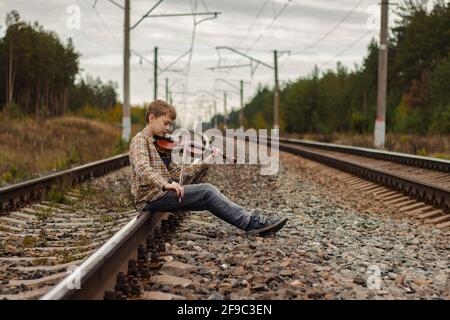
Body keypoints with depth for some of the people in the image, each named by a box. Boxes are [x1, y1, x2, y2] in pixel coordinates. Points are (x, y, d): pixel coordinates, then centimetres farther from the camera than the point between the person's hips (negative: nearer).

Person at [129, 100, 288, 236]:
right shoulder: (140, 139, -6)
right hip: (150, 197, -8)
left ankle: (252, 222, -16)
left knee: (208, 193, -8)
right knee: (207, 191, -17)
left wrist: (204, 163, 5)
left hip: (161, 193, 8)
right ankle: (252, 223, -18)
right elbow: (142, 168, -26)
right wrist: (166, 184, -40)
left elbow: (177, 172, 14)